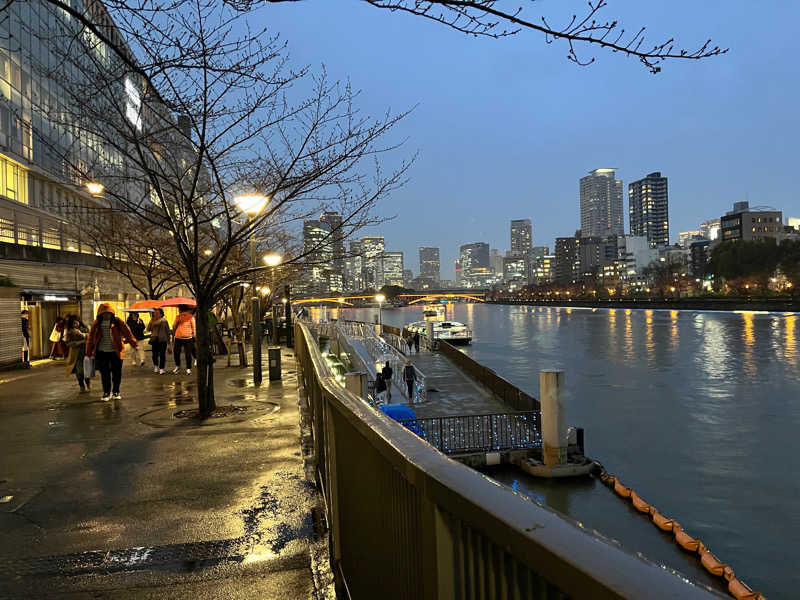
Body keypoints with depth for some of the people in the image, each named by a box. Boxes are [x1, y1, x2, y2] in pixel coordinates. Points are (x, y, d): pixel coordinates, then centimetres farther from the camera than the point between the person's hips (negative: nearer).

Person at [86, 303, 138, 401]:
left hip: (115, 352, -1)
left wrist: (133, 343, -10)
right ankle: (106, 393, 17)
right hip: (102, 353, 1)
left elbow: (127, 332, -4)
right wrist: (89, 352, 8)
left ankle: (116, 392, 19)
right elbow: (91, 338, 8)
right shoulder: (97, 324, 2)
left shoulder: (118, 322, -3)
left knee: (117, 373, 5)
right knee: (104, 373, 5)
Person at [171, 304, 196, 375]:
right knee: (176, 353, 9)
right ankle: (177, 366, 30)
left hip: (188, 338, -4)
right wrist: (177, 321, -9)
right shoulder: (178, 317, 10)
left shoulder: (190, 317, -3)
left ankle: (188, 369, 10)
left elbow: (193, 327, -1)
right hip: (178, 338, 4)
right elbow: (174, 326, 7)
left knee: (188, 354, 0)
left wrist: (193, 336, -6)